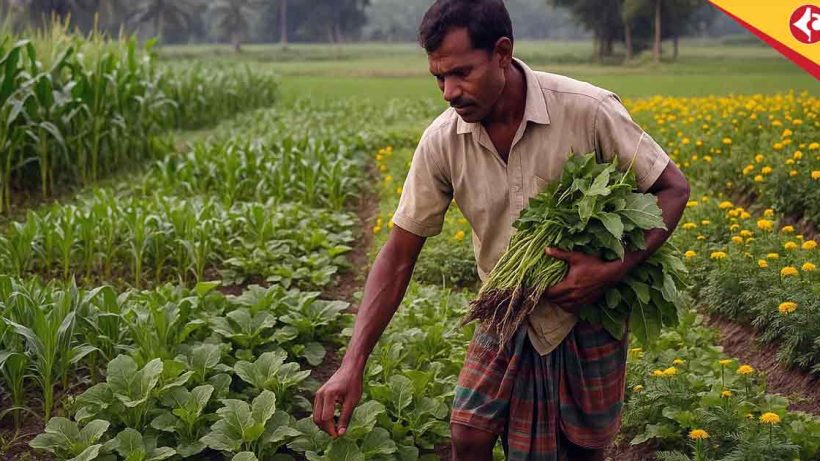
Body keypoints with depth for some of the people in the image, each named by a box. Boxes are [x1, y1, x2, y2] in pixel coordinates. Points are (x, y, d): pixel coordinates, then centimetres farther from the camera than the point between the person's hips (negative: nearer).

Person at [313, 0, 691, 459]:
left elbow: (674, 188, -12)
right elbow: (399, 255, -11)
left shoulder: (588, 111, -24)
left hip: (588, 315, -2)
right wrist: (353, 364, -19)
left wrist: (614, 270, -27)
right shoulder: (442, 141, -16)